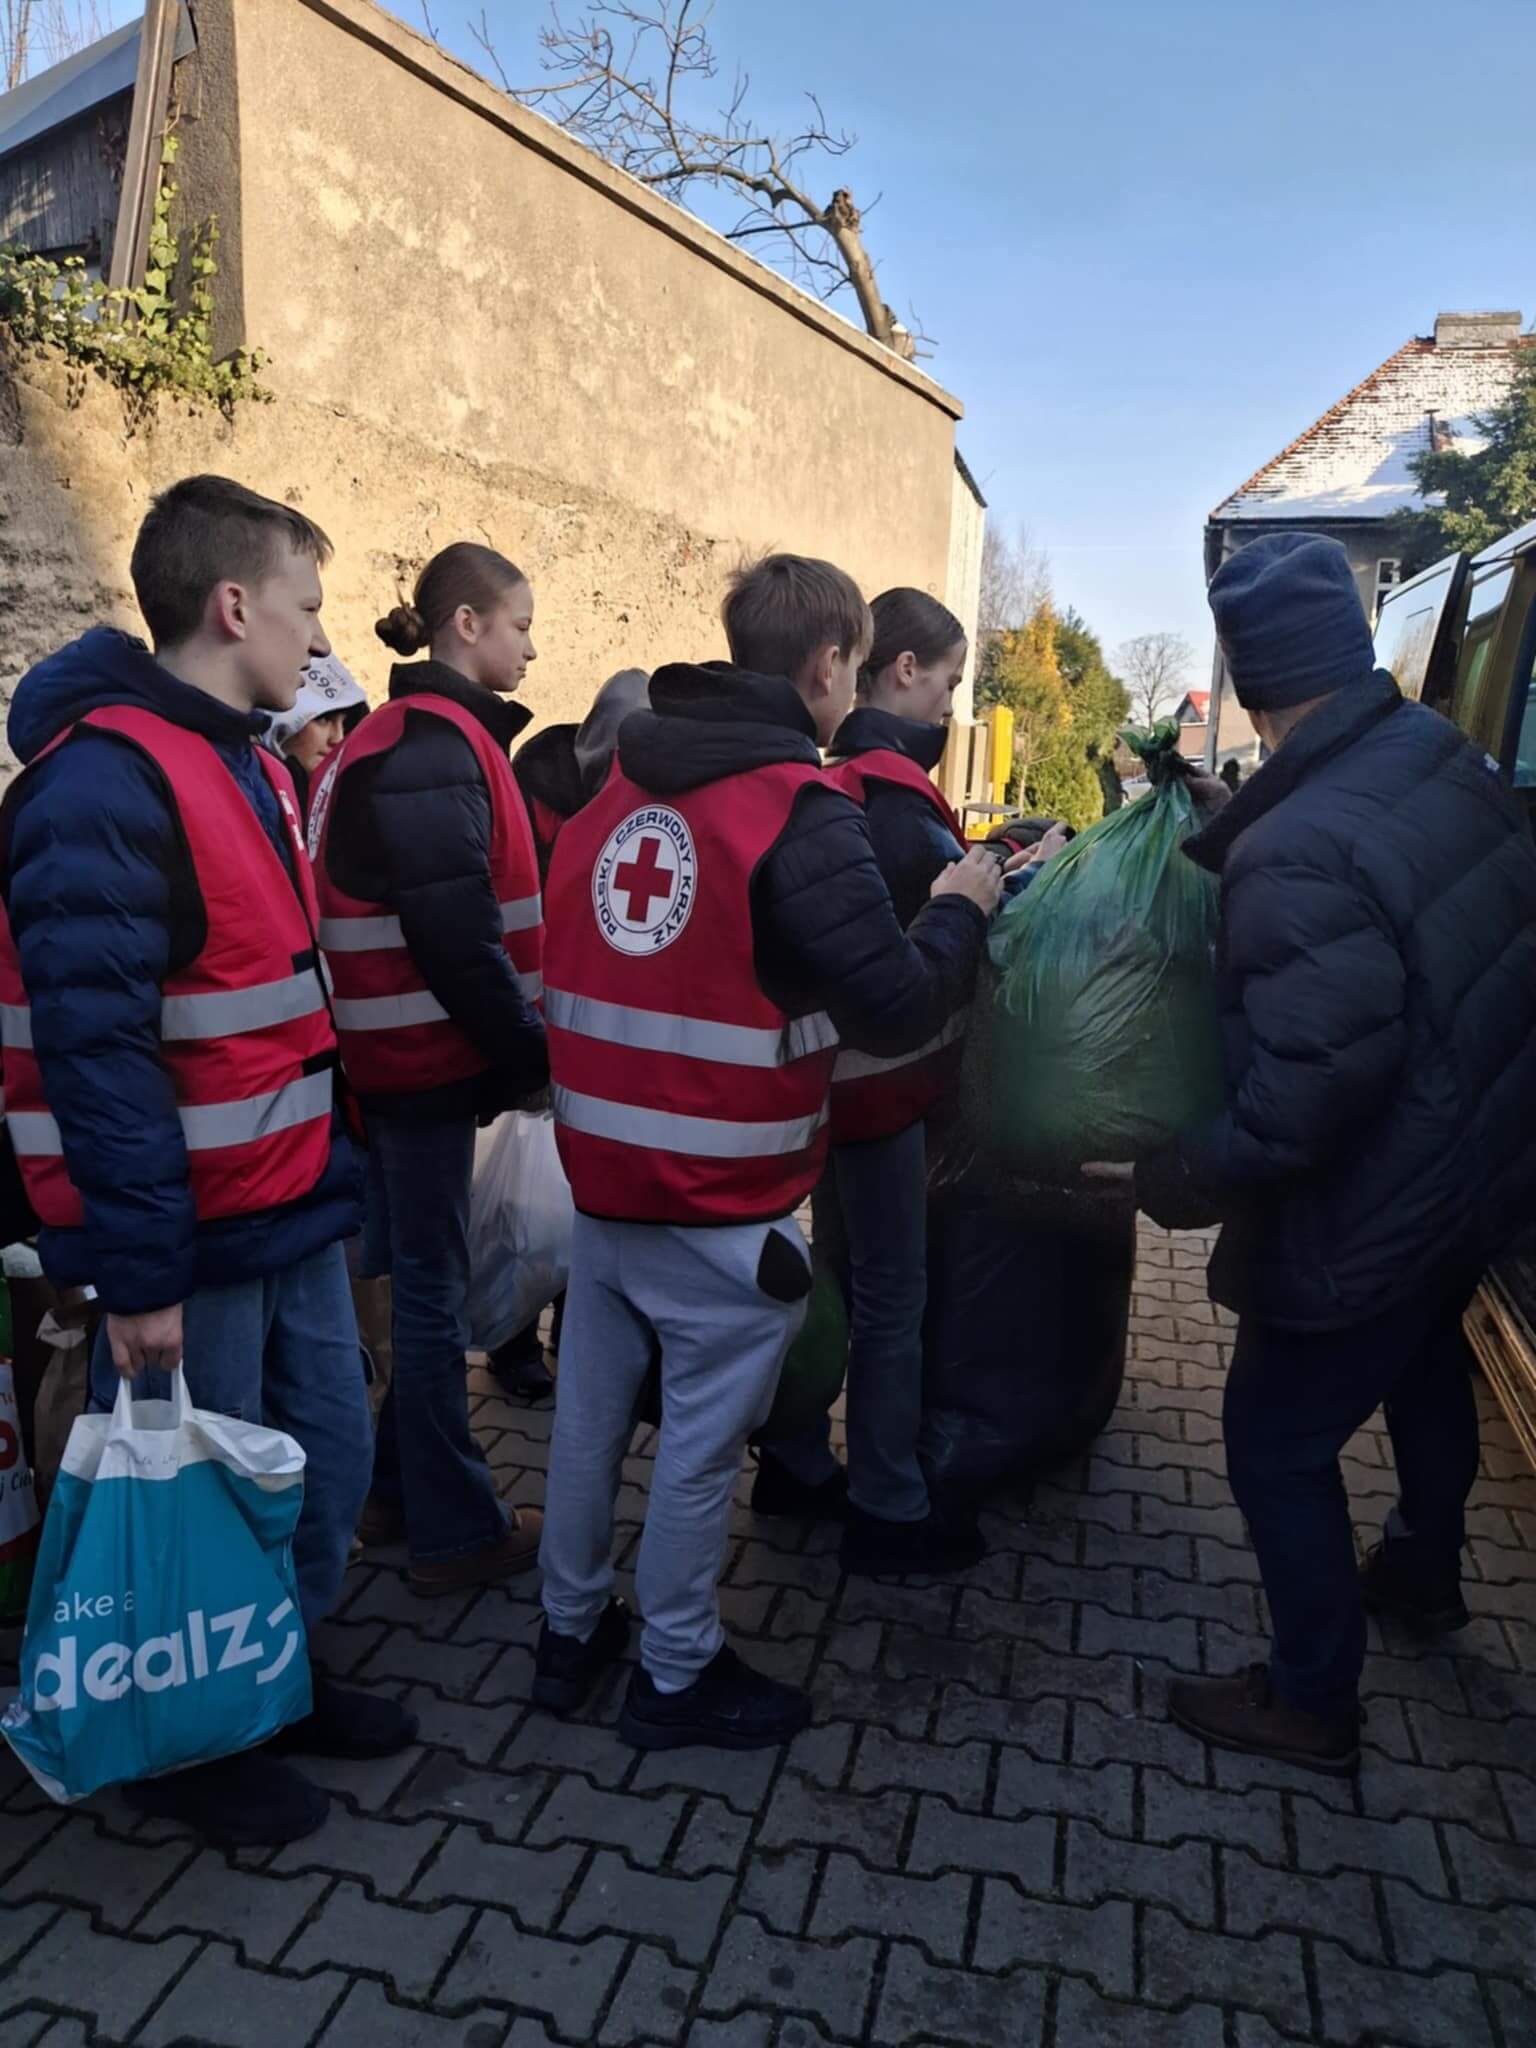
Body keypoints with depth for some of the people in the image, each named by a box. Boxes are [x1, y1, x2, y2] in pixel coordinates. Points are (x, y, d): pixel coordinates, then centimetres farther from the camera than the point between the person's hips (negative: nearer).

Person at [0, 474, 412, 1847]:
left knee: (326, 1463, 19)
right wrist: (140, 1274, -22)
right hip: (194, 1237, -9)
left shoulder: (250, 762, 12)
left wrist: (329, 1156, 16)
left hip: (292, 1205, 9)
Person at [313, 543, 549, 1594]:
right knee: (434, 1286, 1)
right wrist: (528, 1047, -14)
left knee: (424, 1277, 17)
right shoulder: (433, 744, -16)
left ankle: (403, 1487, 32)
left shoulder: (422, 738, 15)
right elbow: (454, 931, -24)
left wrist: (512, 1040, 13)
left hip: (416, 1051, 10)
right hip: (432, 1053, -10)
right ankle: (457, 1529, 15)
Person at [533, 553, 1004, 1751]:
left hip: (603, 1177, 7)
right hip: (724, 1205, -7)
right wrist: (962, 908, 1)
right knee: (701, 1447, 10)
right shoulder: (802, 812, -16)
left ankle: (572, 1631, 38)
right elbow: (896, 1011, -18)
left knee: (590, 1414, 19)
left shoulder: (616, 790, 7)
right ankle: (678, 1677, 29)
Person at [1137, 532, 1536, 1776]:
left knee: (1279, 1444, 10)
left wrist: (1180, 1182, -20)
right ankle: (1425, 1572, 58)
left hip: (1375, 1213, -9)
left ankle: (1312, 1704, 30)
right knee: (1425, 1357, 31)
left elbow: (1308, 1092, -33)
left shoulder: (1299, 851, -33)